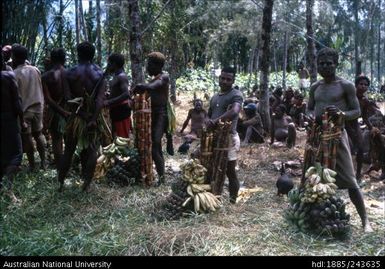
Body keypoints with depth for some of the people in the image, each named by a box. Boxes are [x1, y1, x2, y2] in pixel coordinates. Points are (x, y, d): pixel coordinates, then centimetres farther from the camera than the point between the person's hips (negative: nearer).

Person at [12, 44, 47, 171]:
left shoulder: (15, 74, -16)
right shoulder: (35, 70, -2)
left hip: (24, 110, -4)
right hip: (38, 107, 5)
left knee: (27, 138, 6)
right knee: (38, 134, 14)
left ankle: (32, 165, 14)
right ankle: (43, 161, 18)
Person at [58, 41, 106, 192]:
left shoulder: (70, 73, -4)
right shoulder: (100, 74, -2)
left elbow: (68, 99, -13)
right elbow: (100, 99, -13)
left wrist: (82, 114, -8)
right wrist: (93, 118, -17)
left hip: (77, 117, 0)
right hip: (94, 117, 0)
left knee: (69, 150, 12)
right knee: (91, 150, 9)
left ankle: (60, 183, 20)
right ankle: (87, 184, 11)